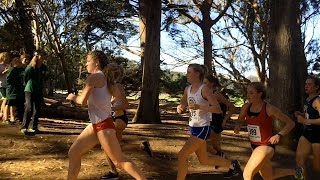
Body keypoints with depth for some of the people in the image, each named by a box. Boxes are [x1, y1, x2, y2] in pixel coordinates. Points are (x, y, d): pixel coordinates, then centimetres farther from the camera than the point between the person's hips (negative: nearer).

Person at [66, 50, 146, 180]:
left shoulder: (94, 77, -12)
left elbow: (83, 100, -19)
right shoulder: (104, 78, 16)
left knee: (119, 161, -4)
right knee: (73, 153, 10)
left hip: (104, 125, -10)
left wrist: (72, 97, 0)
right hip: (96, 125, 10)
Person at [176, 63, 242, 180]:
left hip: (202, 128, -8)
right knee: (204, 160, 19)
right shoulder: (187, 89, 5)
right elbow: (183, 105, 18)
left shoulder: (204, 89, -16)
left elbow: (218, 109, -20)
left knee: (182, 155, -11)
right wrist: (180, 108, -5)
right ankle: (232, 165, 37)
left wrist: (199, 107, -30)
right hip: (193, 128, 9)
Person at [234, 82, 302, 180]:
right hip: (254, 146, 7)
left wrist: (279, 135, -25)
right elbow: (240, 120, 15)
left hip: (266, 146, -7)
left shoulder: (269, 109, -18)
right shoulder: (246, 107, -4)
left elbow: (290, 123, -11)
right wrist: (238, 125, -8)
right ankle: (293, 172, 48)